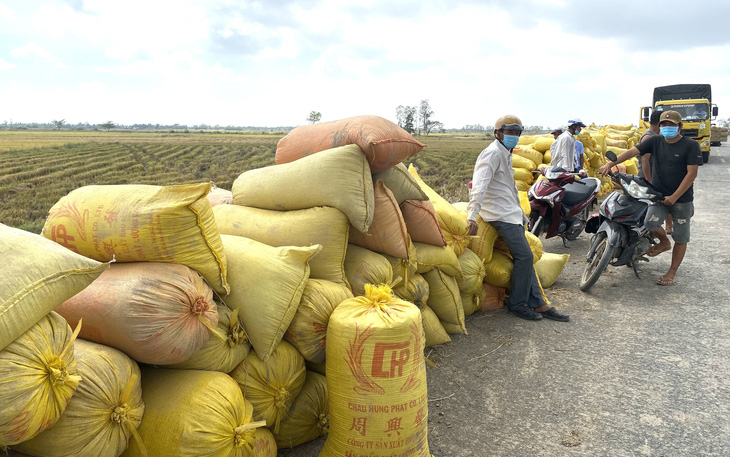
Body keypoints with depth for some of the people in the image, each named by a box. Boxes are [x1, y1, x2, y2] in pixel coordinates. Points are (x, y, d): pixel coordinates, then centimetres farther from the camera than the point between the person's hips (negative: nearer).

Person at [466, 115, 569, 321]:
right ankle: (517, 304, 1)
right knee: (524, 256, -12)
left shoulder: (505, 153, 20)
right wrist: (472, 216, -37)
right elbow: (480, 184, -26)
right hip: (501, 214, -10)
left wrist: (520, 213, 28)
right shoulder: (493, 153, -13)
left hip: (511, 212, 10)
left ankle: (537, 303, 14)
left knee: (525, 258, 9)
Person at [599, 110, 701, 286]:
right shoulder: (655, 141, 1)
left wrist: (674, 197, -19)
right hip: (659, 195, 3)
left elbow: (692, 173, -13)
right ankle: (664, 242, 15)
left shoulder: (690, 145, -8)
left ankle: (672, 272, 18)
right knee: (650, 223, -20)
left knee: (680, 238, 4)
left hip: (682, 199, -2)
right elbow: (632, 151, -10)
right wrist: (610, 163, -27)